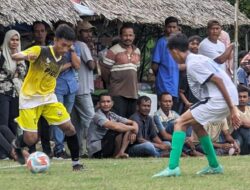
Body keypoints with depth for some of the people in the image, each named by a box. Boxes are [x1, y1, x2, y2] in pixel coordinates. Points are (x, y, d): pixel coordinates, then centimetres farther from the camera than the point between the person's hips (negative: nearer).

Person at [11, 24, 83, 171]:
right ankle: (17, 145, 27)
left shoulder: (63, 60, 0)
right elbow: (15, 56, -30)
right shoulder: (40, 51, -18)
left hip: (48, 97, 5)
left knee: (69, 128, -6)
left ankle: (76, 163, 7)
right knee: (31, 139, -9)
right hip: (30, 98, -5)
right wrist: (26, 56, -47)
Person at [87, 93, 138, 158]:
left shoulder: (112, 116, 8)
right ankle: (116, 154, -8)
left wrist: (134, 132, -14)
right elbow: (115, 126, -31)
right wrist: (133, 128, -19)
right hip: (96, 151, -8)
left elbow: (133, 123, 10)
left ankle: (120, 153, -14)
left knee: (127, 130, 0)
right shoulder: (98, 116, -16)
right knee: (118, 131, -25)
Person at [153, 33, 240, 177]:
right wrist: (231, 108, 22)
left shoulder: (193, 64, -10)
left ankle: (173, 167, -16)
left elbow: (217, 80, -18)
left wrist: (231, 108, -18)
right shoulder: (198, 59, 21)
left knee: (180, 123, -7)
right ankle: (214, 166, 31)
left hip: (218, 100, -10)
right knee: (196, 124, 27)